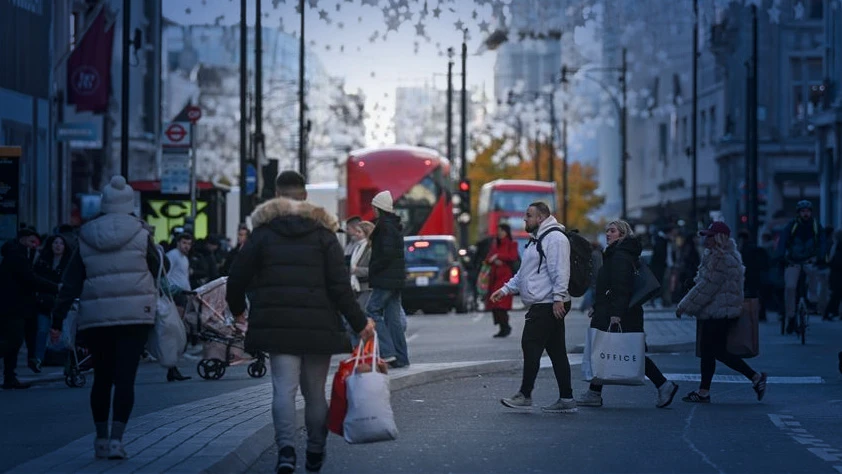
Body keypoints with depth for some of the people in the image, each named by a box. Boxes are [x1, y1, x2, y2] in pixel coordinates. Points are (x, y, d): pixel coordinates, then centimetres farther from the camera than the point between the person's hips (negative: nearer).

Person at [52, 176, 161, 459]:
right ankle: (116, 439, -14)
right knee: (125, 377, -4)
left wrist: (58, 319, 6)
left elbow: (70, 283, 3)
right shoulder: (140, 234, -3)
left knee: (102, 377, 14)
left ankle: (101, 439, 19)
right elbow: (155, 269, 8)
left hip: (96, 316, 3)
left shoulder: (87, 238, 4)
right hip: (135, 314, -2)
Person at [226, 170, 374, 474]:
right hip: (319, 324, 1)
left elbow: (238, 275, 4)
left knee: (284, 388, -4)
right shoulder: (324, 232, 3)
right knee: (315, 391, 11)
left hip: (277, 324, 0)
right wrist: (359, 323, 3)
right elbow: (340, 285, -3)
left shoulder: (263, 231, 3)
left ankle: (286, 447, -24)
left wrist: (236, 308, 23)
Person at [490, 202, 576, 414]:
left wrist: (558, 298, -24)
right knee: (556, 351, 8)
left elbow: (560, 272, -19)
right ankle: (566, 399, 8)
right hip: (541, 306, 11)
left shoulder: (555, 238, -11)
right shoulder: (537, 240, 23)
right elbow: (523, 274, 30)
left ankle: (525, 395, -2)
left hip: (549, 306, -11)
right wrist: (505, 289, 24)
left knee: (531, 346, -8)